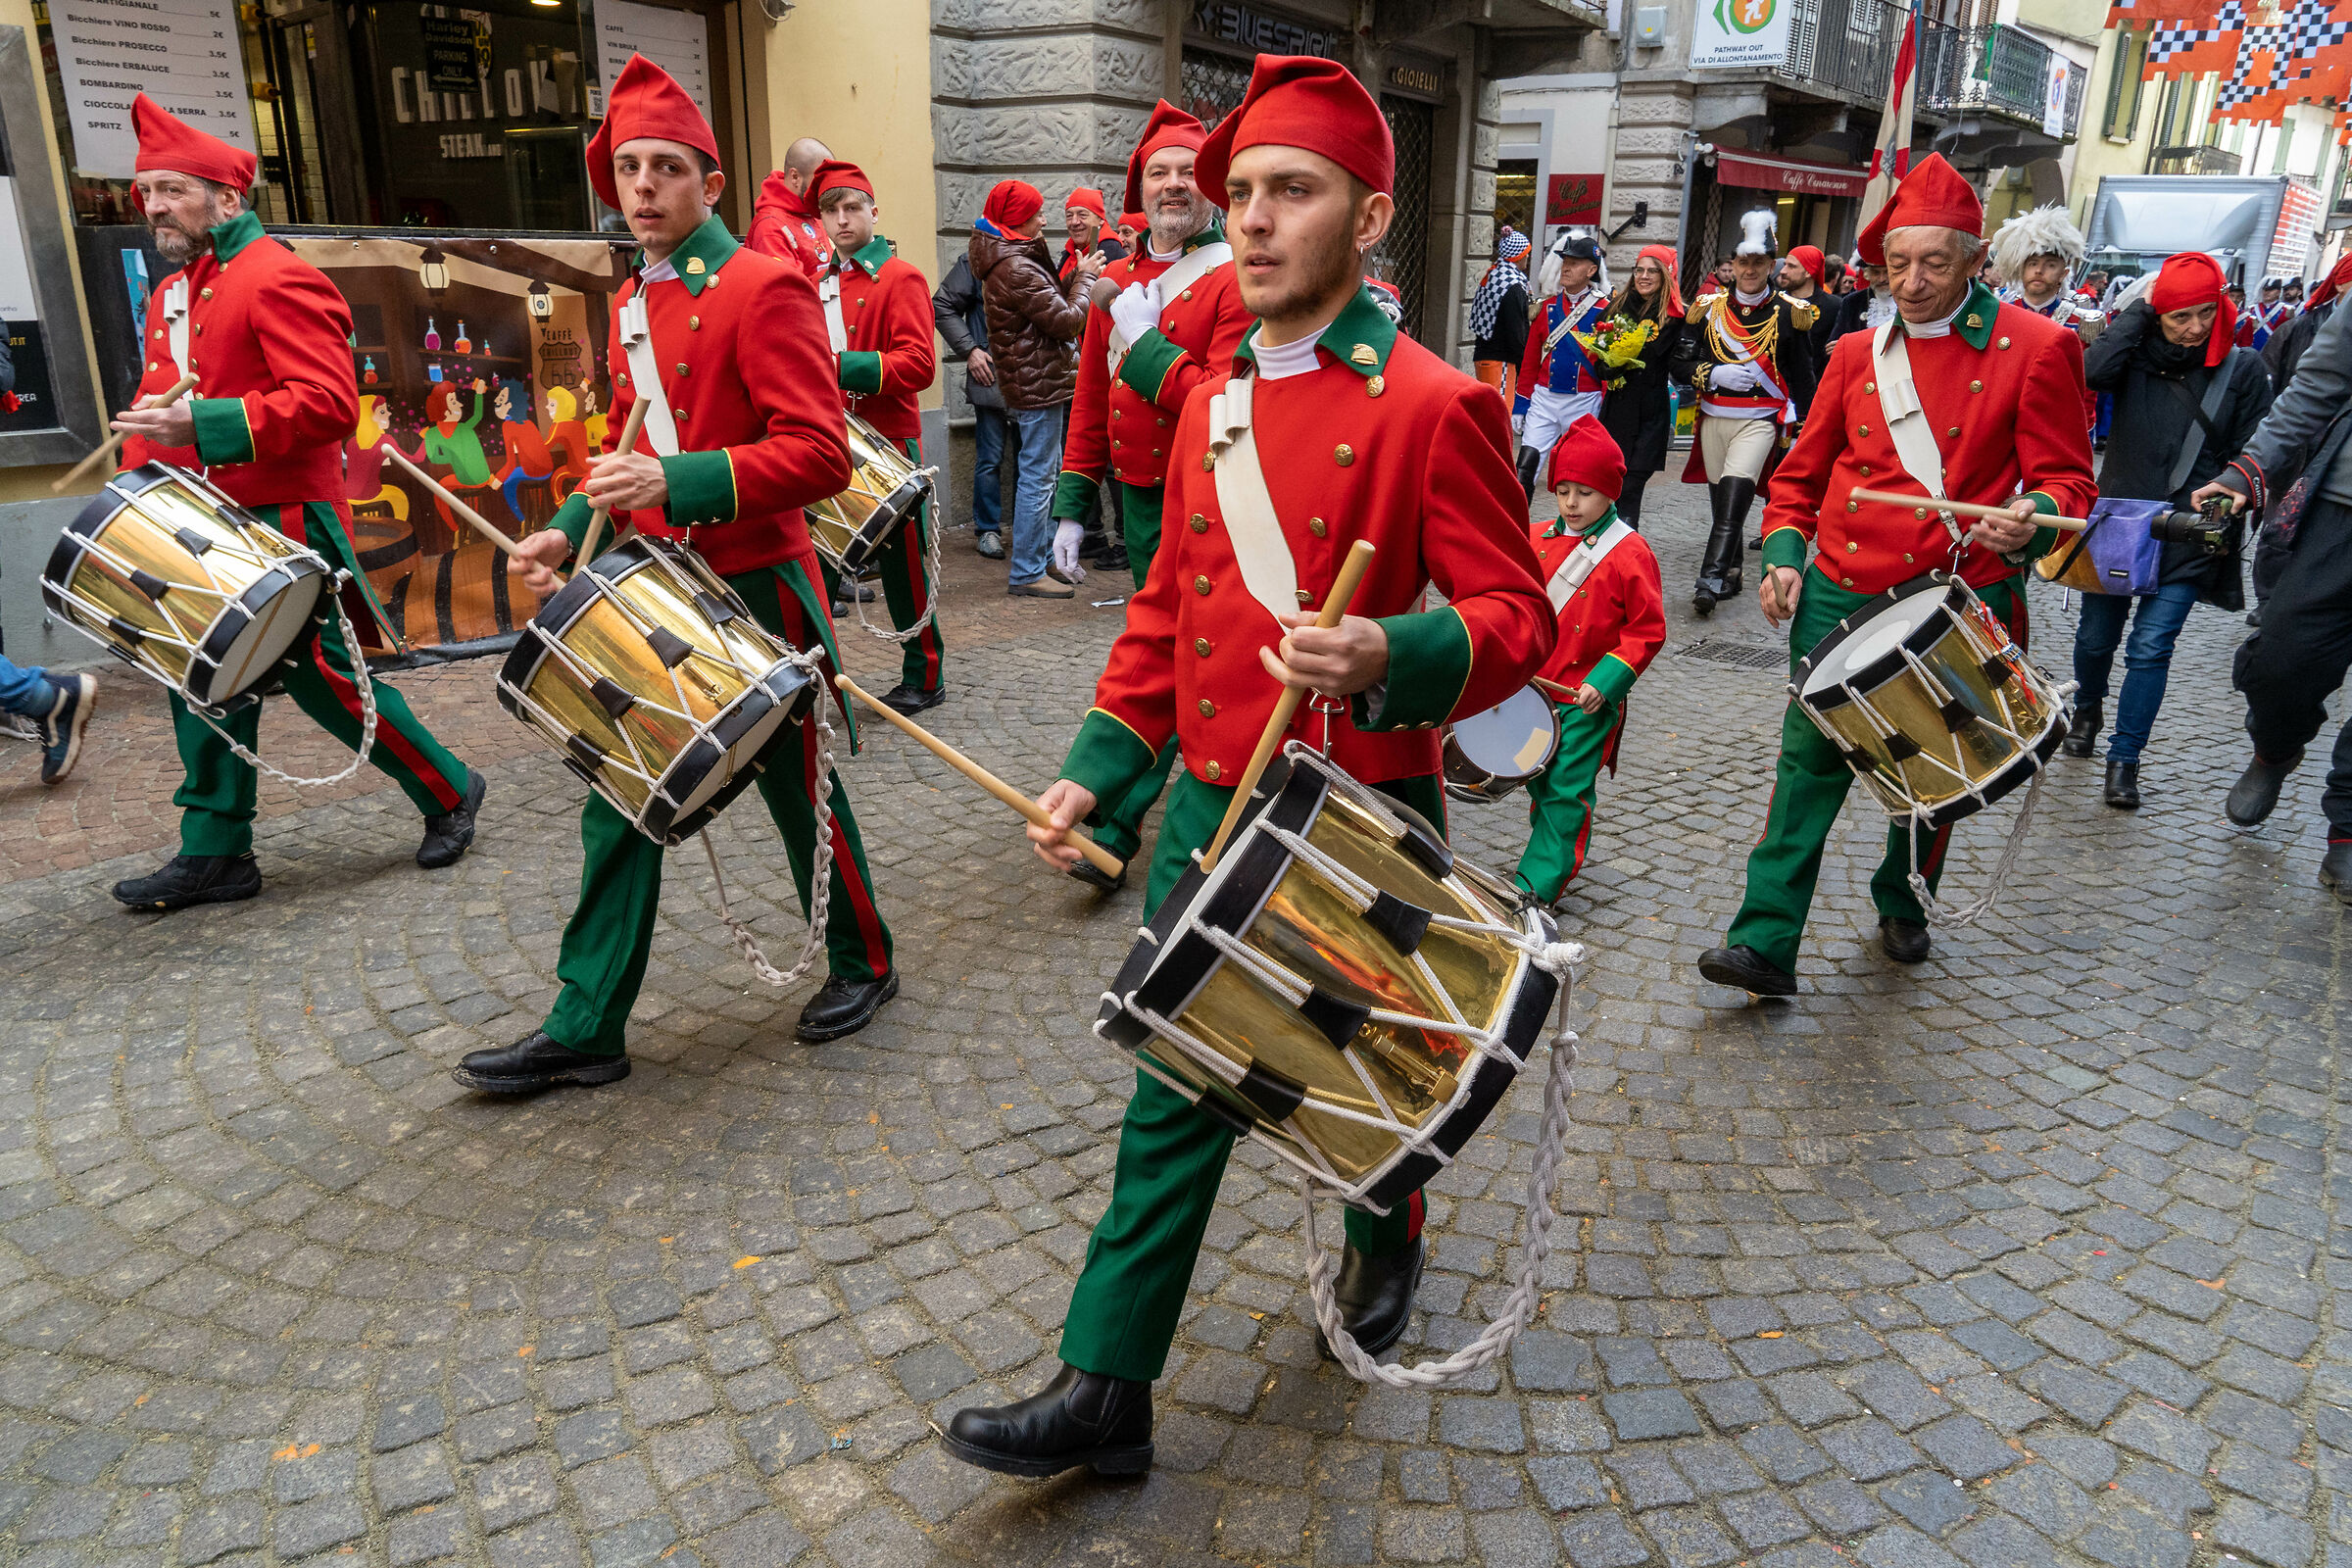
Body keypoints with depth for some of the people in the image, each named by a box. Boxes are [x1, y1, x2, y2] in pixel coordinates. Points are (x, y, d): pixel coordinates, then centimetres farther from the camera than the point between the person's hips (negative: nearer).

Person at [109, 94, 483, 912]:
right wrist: (139, 472, 9)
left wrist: (205, 424, -28)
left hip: (279, 529, -9)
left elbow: (329, 404, -22)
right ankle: (214, 853, 18)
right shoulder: (170, 294, 17)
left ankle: (448, 792, 16)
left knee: (322, 676, -3)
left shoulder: (280, 280, -12)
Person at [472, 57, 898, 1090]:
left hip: (752, 589, -7)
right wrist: (570, 531, 7)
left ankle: (862, 964, 30)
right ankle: (584, 1029, 16)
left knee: (797, 788, 8)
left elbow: (820, 455, -20)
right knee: (617, 803, 7)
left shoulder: (764, 287, -12)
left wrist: (678, 483, -29)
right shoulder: (633, 300, 13)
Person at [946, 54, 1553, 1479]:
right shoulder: (1212, 401, 7)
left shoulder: (1435, 406, -12)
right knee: (1177, 1094, 8)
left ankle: (1387, 1249, 49)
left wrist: (1392, 655, -34)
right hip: (1213, 811, 5)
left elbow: (1518, 616, -14)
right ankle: (1107, 1389, 18)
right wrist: (1099, 766, 8)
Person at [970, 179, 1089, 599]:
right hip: (1038, 387, -10)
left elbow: (1047, 307, 14)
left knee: (1046, 473, 18)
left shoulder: (1004, 262, 13)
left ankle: (1045, 556, 27)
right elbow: (1067, 321, -19)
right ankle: (1026, 575, -1)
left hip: (1028, 385, 10)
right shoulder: (1017, 269, -19)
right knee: (1037, 478, -6)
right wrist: (1085, 279, -4)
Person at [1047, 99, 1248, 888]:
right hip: (1138, 498, 7)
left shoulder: (1237, 282, -10)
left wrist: (1144, 340, -20)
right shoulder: (1117, 282, 10)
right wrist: (1072, 507, 8)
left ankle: (1118, 823, -1)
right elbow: (1091, 401, 12)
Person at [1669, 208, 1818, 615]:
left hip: (1761, 421, -4)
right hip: (1714, 418, 4)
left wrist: (1802, 428, 5)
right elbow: (1680, 362, 5)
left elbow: (1802, 376, 6)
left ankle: (1710, 581, -24)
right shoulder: (1708, 308, 6)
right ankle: (1731, 571, 25)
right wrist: (1714, 374, -13)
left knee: (1734, 500, -18)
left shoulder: (1790, 313, 1)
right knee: (1720, 501, 10)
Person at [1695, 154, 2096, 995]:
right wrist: (1784, 553, 0)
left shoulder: (2038, 348, -2)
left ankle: (1900, 901, 38)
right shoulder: (1856, 353, 8)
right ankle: (1766, 942, -1)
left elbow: (2067, 481, -1)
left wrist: (2030, 519, -23)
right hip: (1842, 592, 2)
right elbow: (1803, 470, 15)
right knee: (1809, 761, -3)